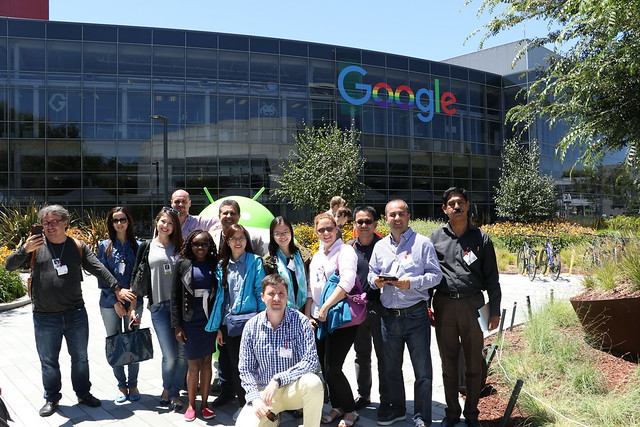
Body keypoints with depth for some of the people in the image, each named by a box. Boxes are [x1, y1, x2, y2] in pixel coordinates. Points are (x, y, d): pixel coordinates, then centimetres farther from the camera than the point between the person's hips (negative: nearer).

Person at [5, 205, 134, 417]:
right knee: (48, 361, 12)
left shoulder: (78, 246, 3)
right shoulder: (36, 245, -2)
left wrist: (117, 288, -9)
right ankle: (51, 398, 30)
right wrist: (24, 250, -25)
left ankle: (83, 393, 32)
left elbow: (99, 269, 0)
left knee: (80, 357, 14)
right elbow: (10, 266, -6)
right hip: (45, 318, -1)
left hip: (76, 314, 2)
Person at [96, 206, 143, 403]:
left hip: (133, 301, -1)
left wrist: (134, 304, -9)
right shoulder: (104, 246, 4)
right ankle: (121, 385, 19)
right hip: (110, 303, 1)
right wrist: (115, 301, -8)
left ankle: (133, 385, 17)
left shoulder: (137, 246, 2)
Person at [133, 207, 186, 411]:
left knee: (182, 352, 1)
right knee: (170, 354, -5)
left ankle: (173, 392, 21)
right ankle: (167, 389, 23)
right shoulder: (146, 247, 7)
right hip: (159, 307, -1)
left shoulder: (179, 248, 10)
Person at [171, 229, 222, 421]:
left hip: (210, 321, 2)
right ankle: (191, 404, 21)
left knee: (206, 362, 9)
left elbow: (220, 294, 5)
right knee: (193, 365, 3)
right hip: (190, 322, -2)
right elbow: (175, 296, 0)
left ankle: (204, 404, 22)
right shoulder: (183, 264, 0)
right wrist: (177, 325, -4)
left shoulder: (215, 264, 4)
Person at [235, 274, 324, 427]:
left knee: (313, 382, -33)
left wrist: (278, 379, -25)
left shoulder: (300, 321, -10)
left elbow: (310, 361, -18)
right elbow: (246, 370, 1)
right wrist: (255, 398, -14)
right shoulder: (251, 326, -3)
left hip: (293, 389, -2)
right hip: (263, 391, 2)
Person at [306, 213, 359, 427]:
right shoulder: (317, 257, 16)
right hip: (319, 320, 7)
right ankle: (337, 407, 27)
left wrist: (325, 307, -19)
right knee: (323, 367, 9)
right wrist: (307, 316, 9)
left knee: (332, 368, -8)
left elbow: (347, 282, -20)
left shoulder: (345, 251, -6)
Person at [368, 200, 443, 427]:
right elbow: (371, 272, 17)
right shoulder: (380, 246, 11)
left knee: (422, 370, 3)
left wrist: (412, 283, -20)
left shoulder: (422, 243, -3)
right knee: (391, 368, 17)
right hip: (389, 316, 5)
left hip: (415, 315, -4)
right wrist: (376, 280, -6)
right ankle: (397, 409, 36)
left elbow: (436, 274, -7)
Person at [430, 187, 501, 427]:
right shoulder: (436, 237, 7)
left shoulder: (481, 238, 4)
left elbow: (491, 277, 6)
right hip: (444, 305, 1)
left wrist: (495, 310, 1)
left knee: (474, 363, 8)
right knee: (448, 362, 10)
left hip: (473, 304, -1)